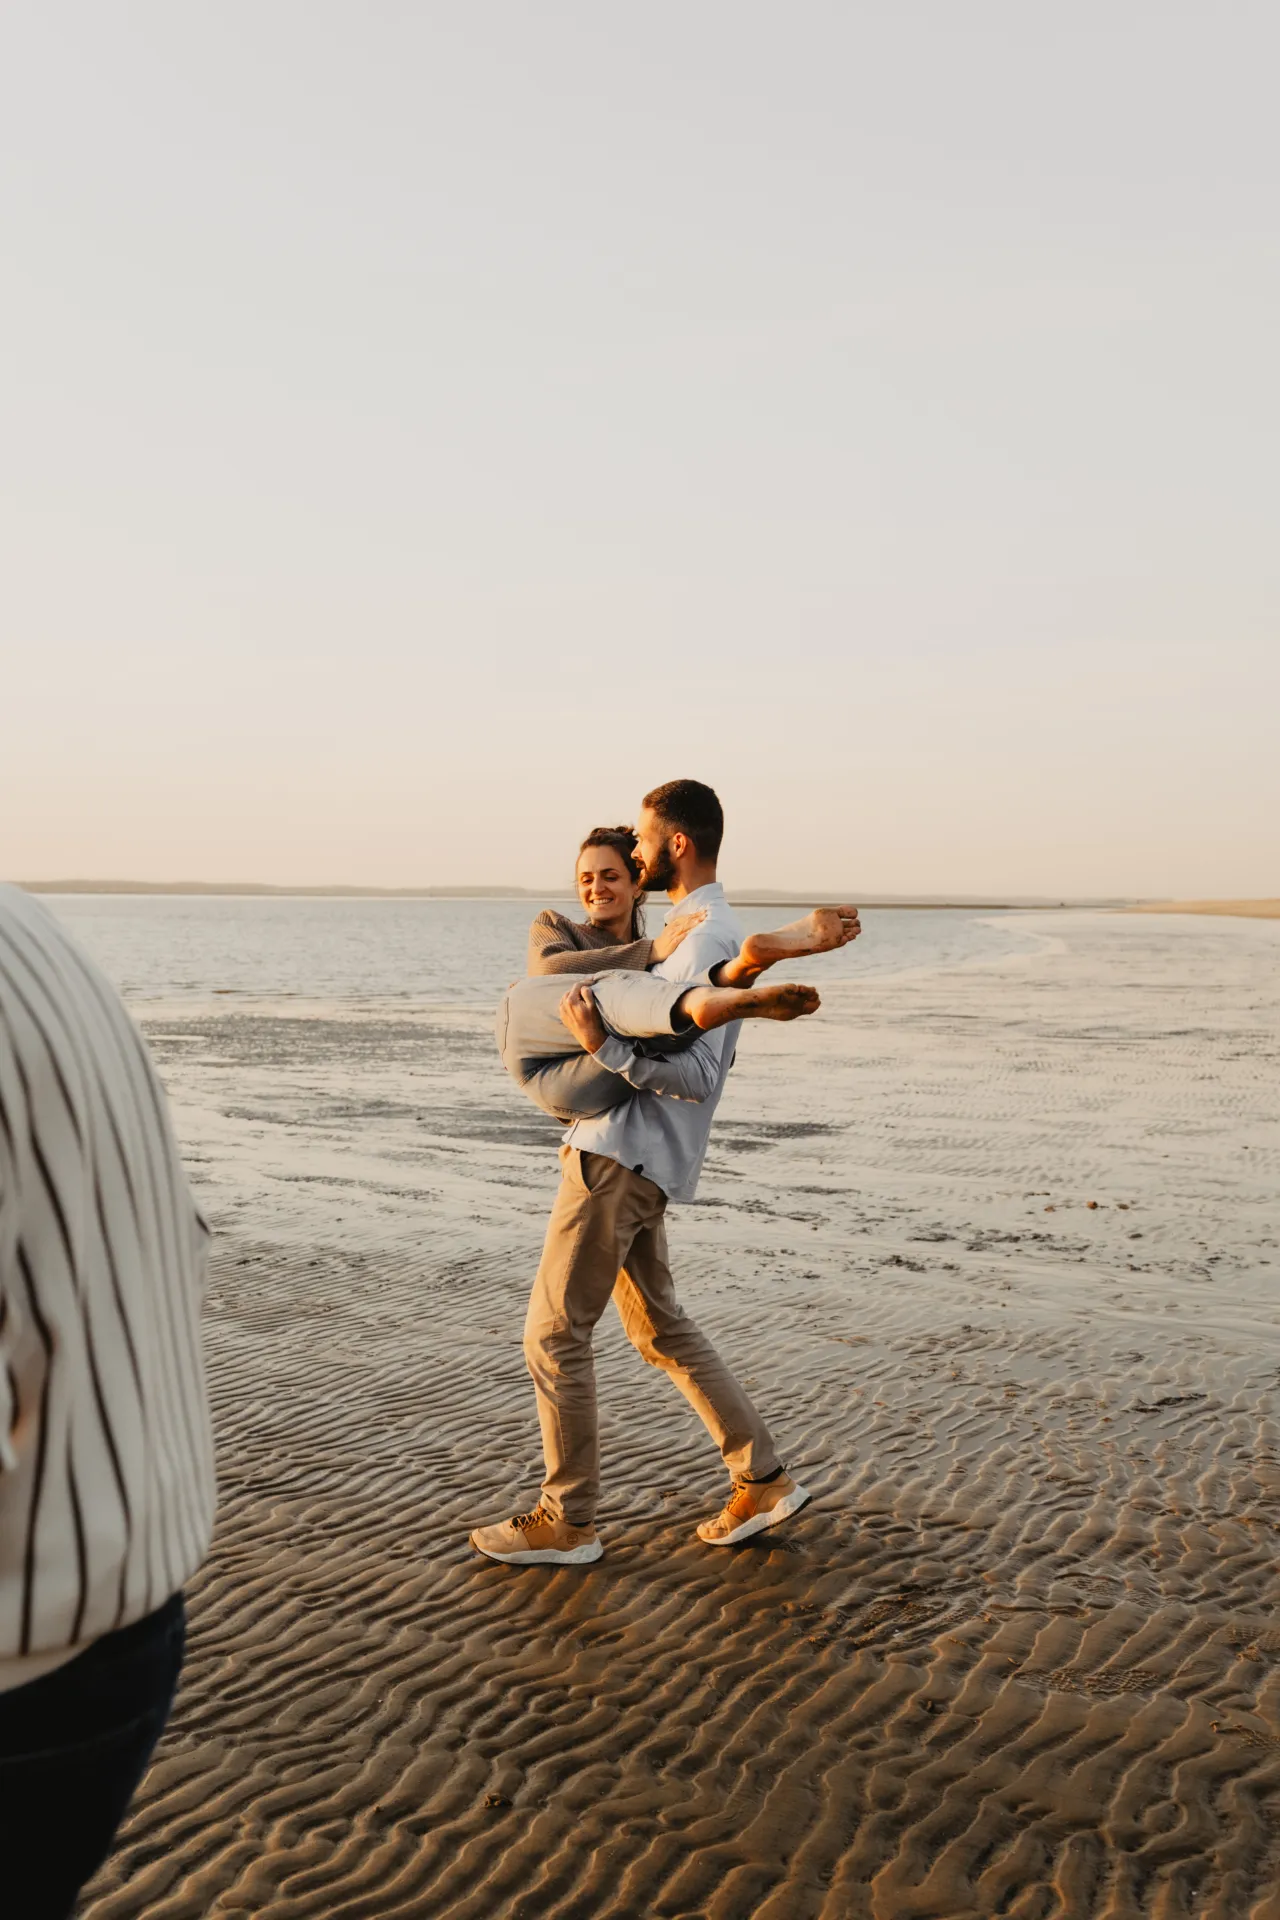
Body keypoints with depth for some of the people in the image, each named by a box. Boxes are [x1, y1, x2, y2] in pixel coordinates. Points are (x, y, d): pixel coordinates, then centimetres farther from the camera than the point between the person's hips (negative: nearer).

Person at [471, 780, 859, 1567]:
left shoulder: (708, 938, -16)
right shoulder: (694, 929, 17)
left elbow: (696, 1075, -22)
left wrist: (602, 1045, -30)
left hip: (624, 1161, -10)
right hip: (626, 1152, 10)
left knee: (555, 1332, -2)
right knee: (660, 1326, 17)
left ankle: (567, 1522, 11)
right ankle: (764, 1479, 24)